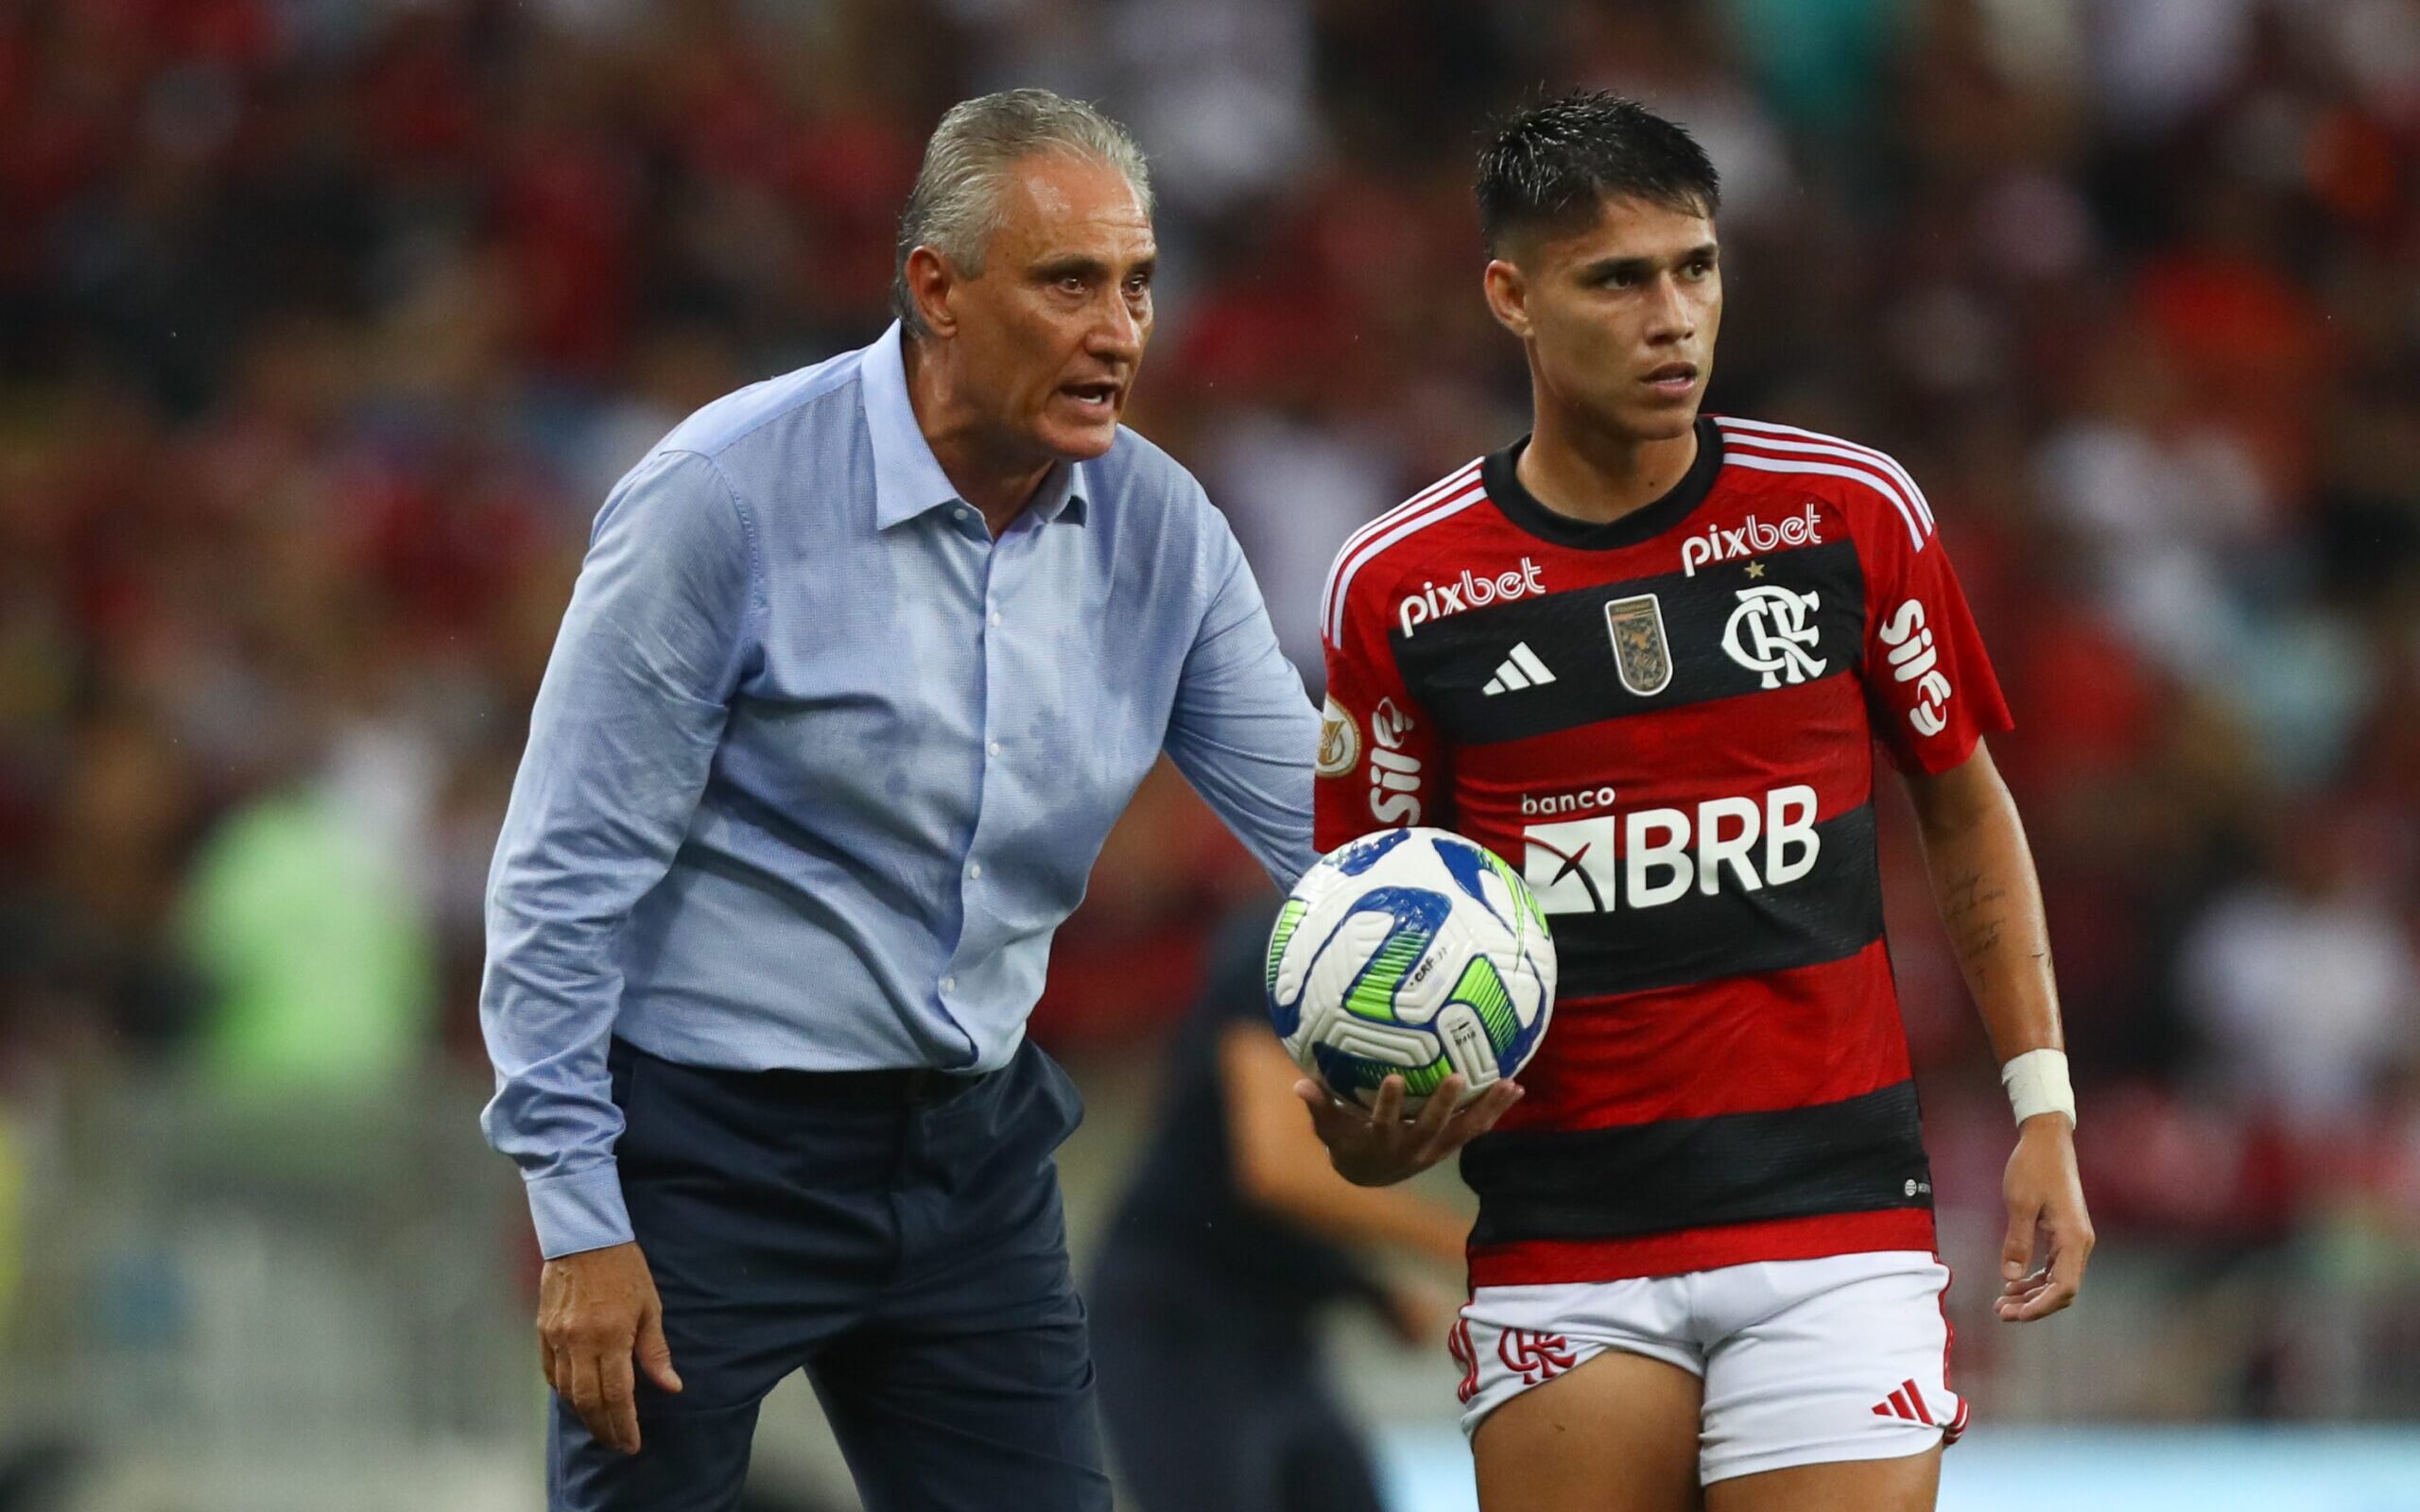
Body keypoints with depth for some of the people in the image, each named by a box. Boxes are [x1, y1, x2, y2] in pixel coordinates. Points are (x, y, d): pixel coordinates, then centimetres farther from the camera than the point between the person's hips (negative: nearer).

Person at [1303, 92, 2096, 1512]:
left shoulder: (1854, 514, 0)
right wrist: (1364, 1113, -11)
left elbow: (1967, 809, 12)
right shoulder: (1397, 589, 0)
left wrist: (2044, 1107, 6)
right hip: (1560, 1235, 1)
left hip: (1833, 1215, -1)